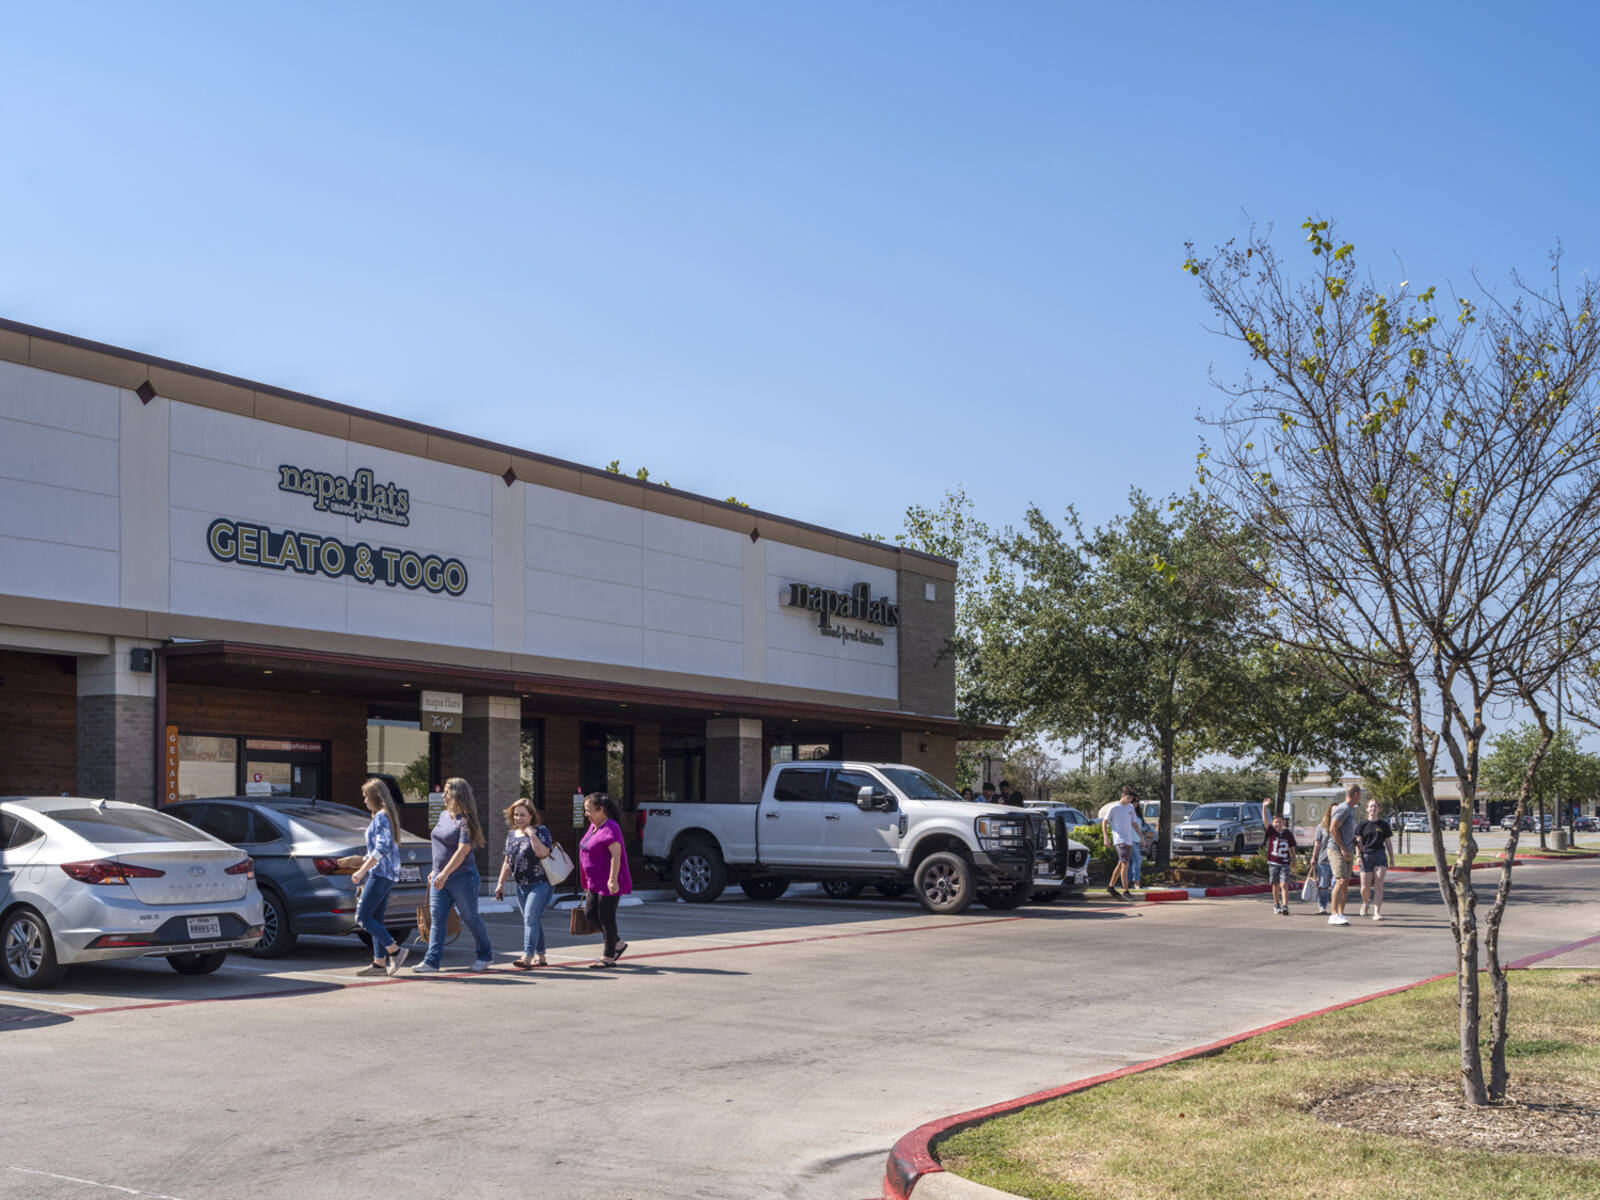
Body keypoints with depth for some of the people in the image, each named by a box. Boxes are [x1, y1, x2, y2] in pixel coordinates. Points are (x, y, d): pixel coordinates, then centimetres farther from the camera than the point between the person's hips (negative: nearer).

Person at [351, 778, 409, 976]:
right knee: (375, 919, 10)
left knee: (362, 917, -10)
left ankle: (395, 950, -12)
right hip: (386, 875, 10)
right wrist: (363, 861, 27)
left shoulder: (381, 817, -13)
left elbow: (382, 849, -22)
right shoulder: (384, 816, 18)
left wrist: (362, 871, -21)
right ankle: (379, 963, 10)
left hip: (381, 874, -10)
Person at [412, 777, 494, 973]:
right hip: (441, 877, 7)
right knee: (436, 920, -1)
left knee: (471, 918, 5)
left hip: (462, 878, -7)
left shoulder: (465, 820, -15)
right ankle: (431, 961, -4)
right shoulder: (444, 815, 11)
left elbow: (462, 850, -23)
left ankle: (485, 955, 22)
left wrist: (445, 873, -30)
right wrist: (435, 871, 21)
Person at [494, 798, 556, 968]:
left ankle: (527, 957, -21)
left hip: (540, 884, -7)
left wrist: (532, 835, -21)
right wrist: (500, 883, 14)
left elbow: (543, 853, -22)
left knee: (530, 919, -16)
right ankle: (540, 957, 19)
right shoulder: (511, 835, 13)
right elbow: (507, 862, 19)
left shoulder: (541, 831, -6)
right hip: (521, 886, 7)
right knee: (533, 922, 12)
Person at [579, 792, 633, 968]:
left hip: (609, 884, -10)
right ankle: (618, 944, 24)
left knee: (606, 917, -3)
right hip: (595, 882, 10)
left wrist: (612, 879, -31)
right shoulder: (593, 826, 13)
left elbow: (616, 855, -25)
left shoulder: (610, 828, -17)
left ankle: (608, 957, 6)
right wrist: (587, 881, 23)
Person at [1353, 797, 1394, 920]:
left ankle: (1377, 912, -12)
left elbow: (1388, 842, 13)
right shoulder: (1362, 825, 7)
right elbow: (1359, 842, 4)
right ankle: (1366, 903, 32)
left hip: (1380, 855, 0)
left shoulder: (1383, 825, 10)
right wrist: (1359, 856, -7)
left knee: (1378, 886, -11)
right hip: (1366, 856, 0)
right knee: (1365, 888, 1)